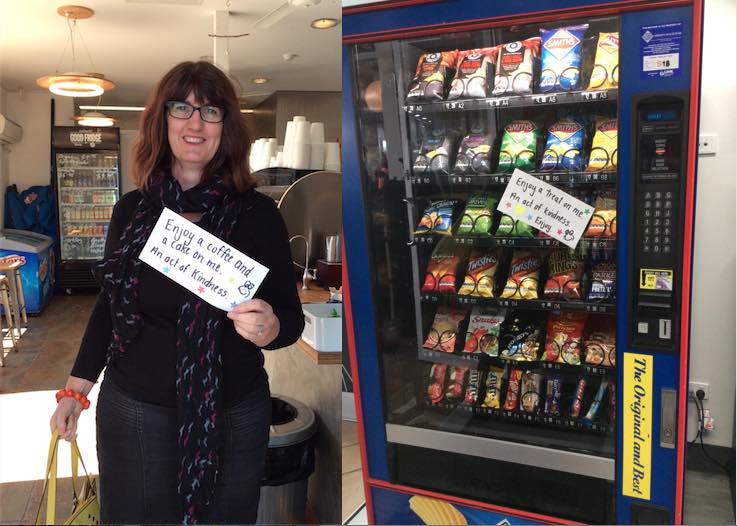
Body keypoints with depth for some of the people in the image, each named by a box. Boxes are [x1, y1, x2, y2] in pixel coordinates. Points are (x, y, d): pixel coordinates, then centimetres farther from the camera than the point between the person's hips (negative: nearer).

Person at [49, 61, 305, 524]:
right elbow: (109, 305, 10)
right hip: (133, 411, 2)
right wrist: (76, 388, 10)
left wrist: (269, 328, -29)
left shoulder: (257, 214, -9)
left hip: (232, 417, -2)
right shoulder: (131, 210, 0)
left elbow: (292, 317, -7)